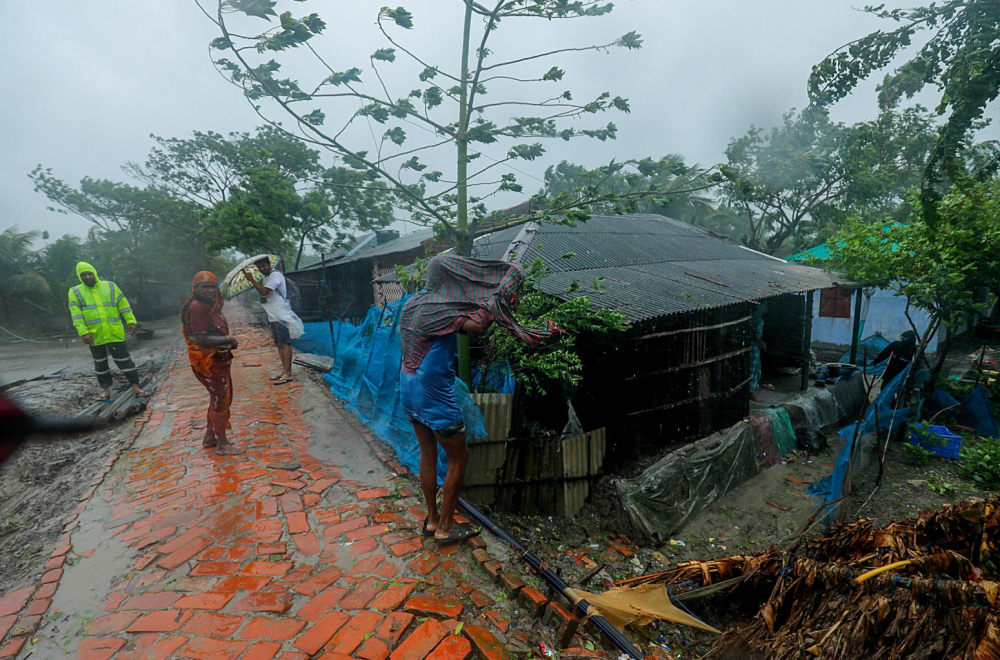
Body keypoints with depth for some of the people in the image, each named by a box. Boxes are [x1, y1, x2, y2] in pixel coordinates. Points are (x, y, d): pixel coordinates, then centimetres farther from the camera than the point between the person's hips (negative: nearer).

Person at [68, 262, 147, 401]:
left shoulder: (110, 286, 4)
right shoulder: (75, 292, 2)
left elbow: (123, 304, 6)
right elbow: (76, 315, -5)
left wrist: (130, 321, -1)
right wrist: (83, 332, -14)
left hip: (115, 333, -1)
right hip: (94, 336, 1)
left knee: (124, 360, 1)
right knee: (100, 363, 13)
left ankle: (135, 387, 6)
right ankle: (105, 389, 23)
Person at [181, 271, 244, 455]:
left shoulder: (213, 306, 11)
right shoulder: (196, 308, -19)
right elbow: (201, 339, -26)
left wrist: (229, 342, -4)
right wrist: (227, 339, -17)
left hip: (219, 359, 10)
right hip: (209, 362, -10)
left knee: (221, 398, 20)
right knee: (220, 400, -3)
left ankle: (209, 437, 33)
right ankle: (222, 444, 9)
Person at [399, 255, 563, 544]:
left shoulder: (413, 303, 6)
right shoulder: (441, 308, -21)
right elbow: (477, 325, -32)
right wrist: (500, 296, -22)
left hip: (409, 389, 9)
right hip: (433, 393, -9)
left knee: (428, 453, 20)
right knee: (458, 457, 9)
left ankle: (432, 519, 35)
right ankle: (445, 527, 21)